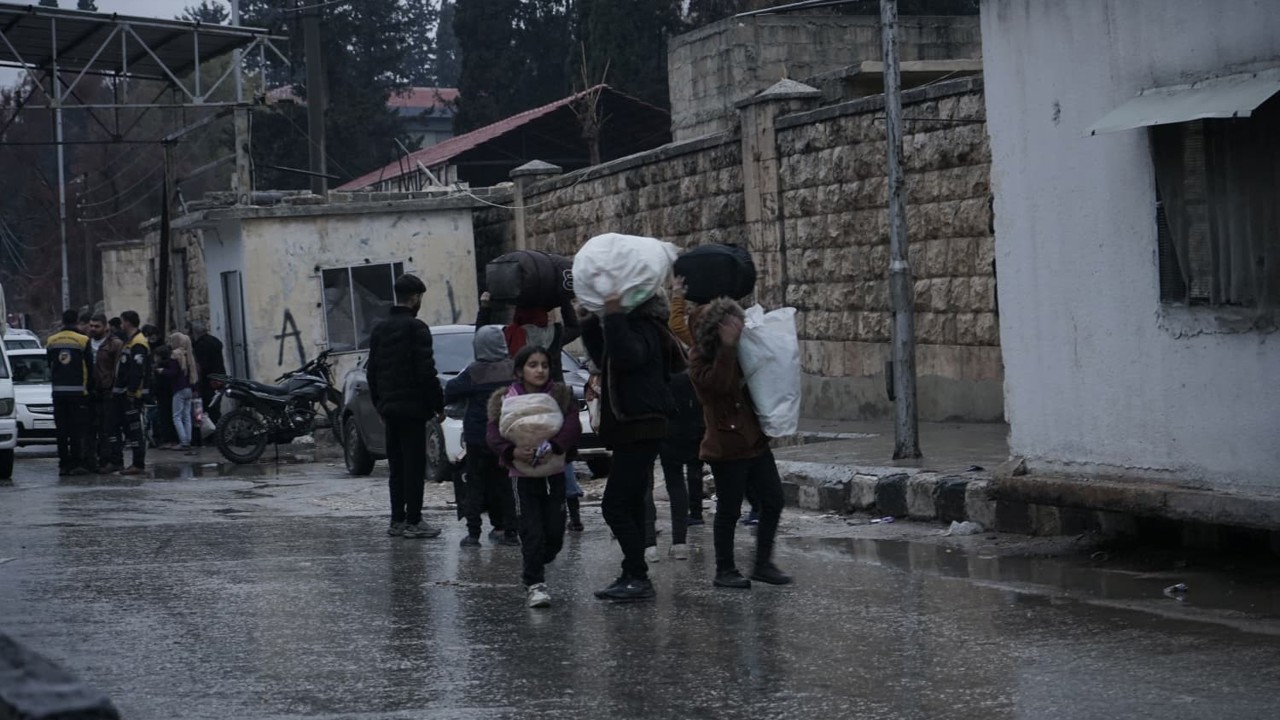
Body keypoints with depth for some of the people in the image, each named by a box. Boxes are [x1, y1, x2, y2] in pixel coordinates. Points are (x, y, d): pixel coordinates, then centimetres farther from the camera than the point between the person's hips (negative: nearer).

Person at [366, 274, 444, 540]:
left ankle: (397, 520, 12)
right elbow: (426, 372, -15)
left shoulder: (379, 329, 12)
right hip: (413, 407, -7)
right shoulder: (416, 328, -12)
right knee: (414, 464, -5)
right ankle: (413, 521, -6)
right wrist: (439, 405, -7)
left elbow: (372, 371, 16)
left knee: (397, 465, 12)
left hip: (389, 407, 7)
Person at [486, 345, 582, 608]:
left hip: (555, 473, 2)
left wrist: (552, 447, -28)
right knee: (532, 532, -9)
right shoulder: (504, 399, -1)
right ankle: (535, 584, -2)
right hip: (524, 475, -2)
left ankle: (533, 572, 30)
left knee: (555, 532, 4)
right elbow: (494, 434, -9)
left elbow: (572, 426, -12)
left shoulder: (562, 395, 1)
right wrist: (513, 451, -27)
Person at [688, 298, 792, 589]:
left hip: (755, 441, 7)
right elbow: (717, 383, -27)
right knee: (728, 510, -1)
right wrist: (727, 348, -27)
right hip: (727, 445, -7)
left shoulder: (740, 352, 15)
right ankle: (725, 570, 9)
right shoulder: (700, 360, -8)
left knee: (773, 500, 5)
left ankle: (763, 563, 15)